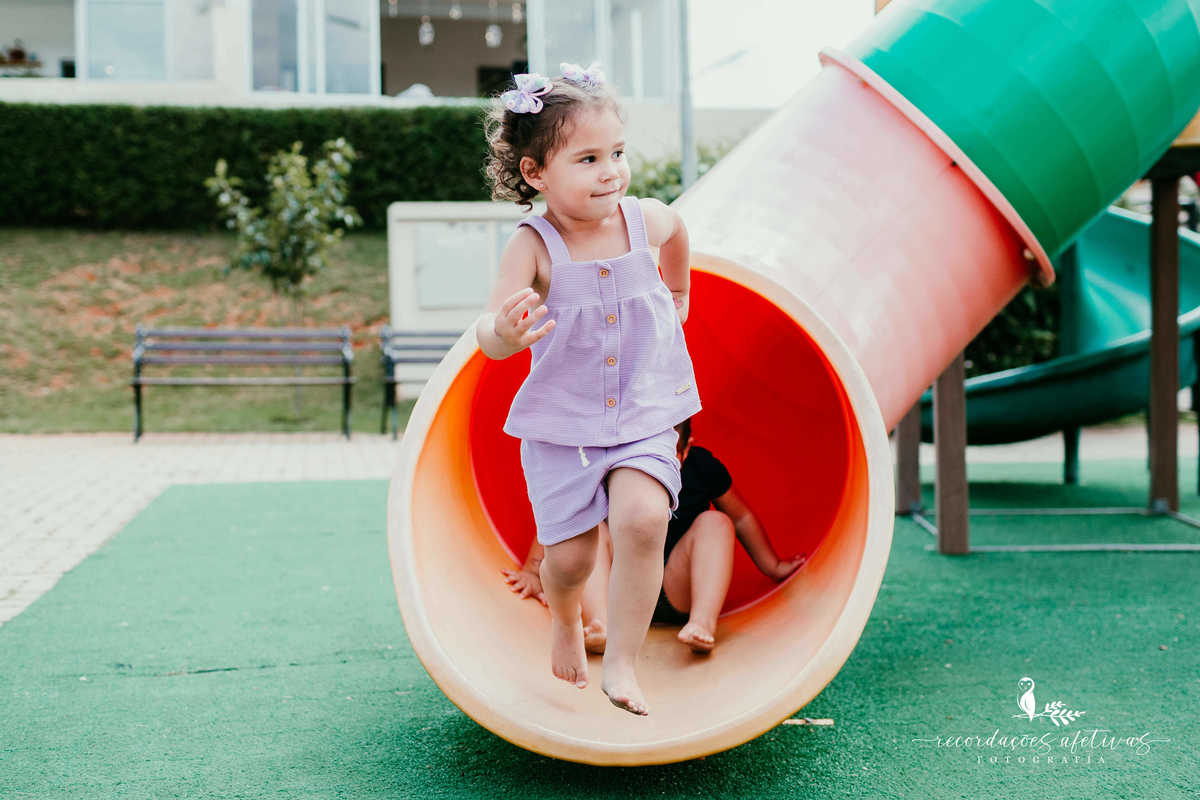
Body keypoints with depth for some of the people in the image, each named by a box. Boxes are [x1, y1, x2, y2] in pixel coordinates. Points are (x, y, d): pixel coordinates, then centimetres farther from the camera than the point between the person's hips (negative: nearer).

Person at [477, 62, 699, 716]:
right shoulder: (533, 246, -17)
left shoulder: (646, 220, -6)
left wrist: (678, 292, 31)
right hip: (560, 424, -1)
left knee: (642, 517, -23)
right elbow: (490, 336, -29)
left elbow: (677, 229, 21)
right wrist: (503, 331, -52)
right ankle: (565, 620, 43)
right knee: (569, 555, 5)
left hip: (645, 419, 2)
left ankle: (621, 663, -6)